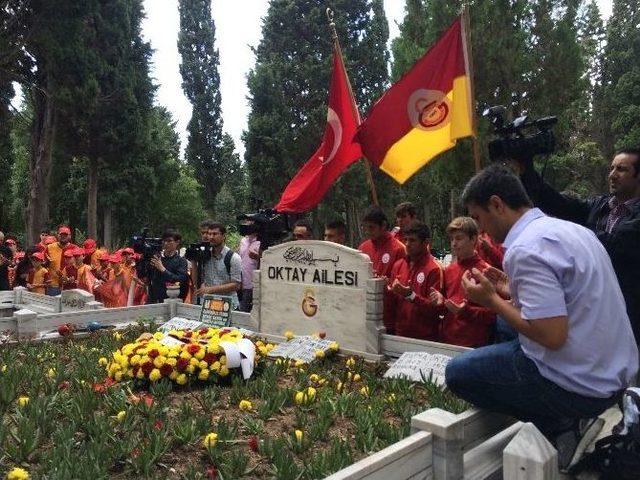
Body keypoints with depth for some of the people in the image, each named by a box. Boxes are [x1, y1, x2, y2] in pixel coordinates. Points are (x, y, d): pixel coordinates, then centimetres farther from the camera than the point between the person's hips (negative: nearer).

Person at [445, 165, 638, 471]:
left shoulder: (525, 249, -22)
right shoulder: (571, 229, 7)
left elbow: (553, 336, -27)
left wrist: (492, 300, -13)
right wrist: (510, 290, 13)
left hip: (581, 385, -9)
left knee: (457, 373, 2)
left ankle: (562, 426, 2)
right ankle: (574, 414, 14)